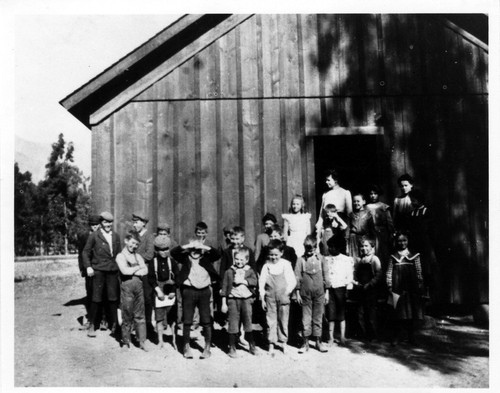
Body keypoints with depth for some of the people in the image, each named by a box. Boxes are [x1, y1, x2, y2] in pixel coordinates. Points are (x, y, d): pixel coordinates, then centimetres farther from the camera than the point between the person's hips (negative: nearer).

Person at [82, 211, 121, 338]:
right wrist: (88, 267, -8)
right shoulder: (94, 236, -1)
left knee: (113, 298, 5)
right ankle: (92, 325, 12)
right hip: (98, 271, -4)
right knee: (96, 299, -1)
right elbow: (86, 252, 2)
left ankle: (114, 324, 17)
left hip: (113, 271, 4)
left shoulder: (116, 236, 12)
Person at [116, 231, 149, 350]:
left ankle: (142, 341, 12)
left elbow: (145, 270, 4)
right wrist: (138, 267, 0)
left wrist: (132, 271, -8)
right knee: (127, 315, 1)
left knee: (140, 315, 6)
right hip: (127, 286, -4)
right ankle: (125, 342, 14)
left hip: (139, 285, 4)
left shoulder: (138, 256, 16)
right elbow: (125, 271, -12)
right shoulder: (120, 256, 3)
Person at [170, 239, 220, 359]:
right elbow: (173, 252, -6)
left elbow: (217, 255, -3)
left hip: (204, 291, 1)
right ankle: (186, 347, 19)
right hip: (189, 291, -1)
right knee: (187, 321, 6)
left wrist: (205, 247, -9)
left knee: (206, 321, 3)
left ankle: (207, 348, 13)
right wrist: (187, 246, -11)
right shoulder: (185, 258, 6)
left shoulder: (206, 258, 9)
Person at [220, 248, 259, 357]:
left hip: (246, 299, 0)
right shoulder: (229, 272, 5)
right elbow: (224, 288, 5)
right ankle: (232, 348, 13)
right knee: (233, 325, 2)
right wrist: (224, 303, 3)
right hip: (233, 299, 0)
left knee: (248, 323, 7)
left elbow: (254, 281, -14)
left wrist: (242, 281, -20)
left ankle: (252, 347, 22)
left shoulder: (250, 271, 6)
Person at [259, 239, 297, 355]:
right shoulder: (267, 266, -1)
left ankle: (283, 341, 26)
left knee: (283, 320, 10)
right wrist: (262, 298, 0)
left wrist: (287, 292, -11)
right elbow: (261, 282, 2)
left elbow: (292, 281, 0)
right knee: (271, 320, 3)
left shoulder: (286, 264, -4)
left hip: (283, 297, 0)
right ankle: (271, 344, 13)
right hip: (270, 297, 0)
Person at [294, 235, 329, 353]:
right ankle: (305, 343, 12)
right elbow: (297, 277, 1)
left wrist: (326, 292, 6)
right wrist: (297, 293, -2)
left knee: (318, 318, 8)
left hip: (319, 293, 1)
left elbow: (325, 275, 7)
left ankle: (318, 341, 18)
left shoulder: (320, 258, 2)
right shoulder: (301, 260, -1)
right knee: (306, 318, 4)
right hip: (305, 294, -1)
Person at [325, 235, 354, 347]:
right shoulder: (326, 259, 8)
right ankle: (331, 338, 10)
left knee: (341, 314, 3)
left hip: (340, 288, -1)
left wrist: (348, 287, -2)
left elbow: (349, 276, 5)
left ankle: (342, 338, 11)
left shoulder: (346, 260, 4)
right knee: (330, 314, 2)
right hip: (329, 289, 2)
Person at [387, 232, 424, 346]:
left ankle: (411, 336, 16)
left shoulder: (414, 256, 8)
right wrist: (389, 286, -2)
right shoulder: (393, 257, 7)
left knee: (412, 312, 4)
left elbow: (419, 272, 9)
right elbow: (389, 273, 5)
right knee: (399, 313, -2)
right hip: (398, 289, -1)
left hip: (412, 289, 1)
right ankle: (396, 337, 4)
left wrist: (420, 285, 2)